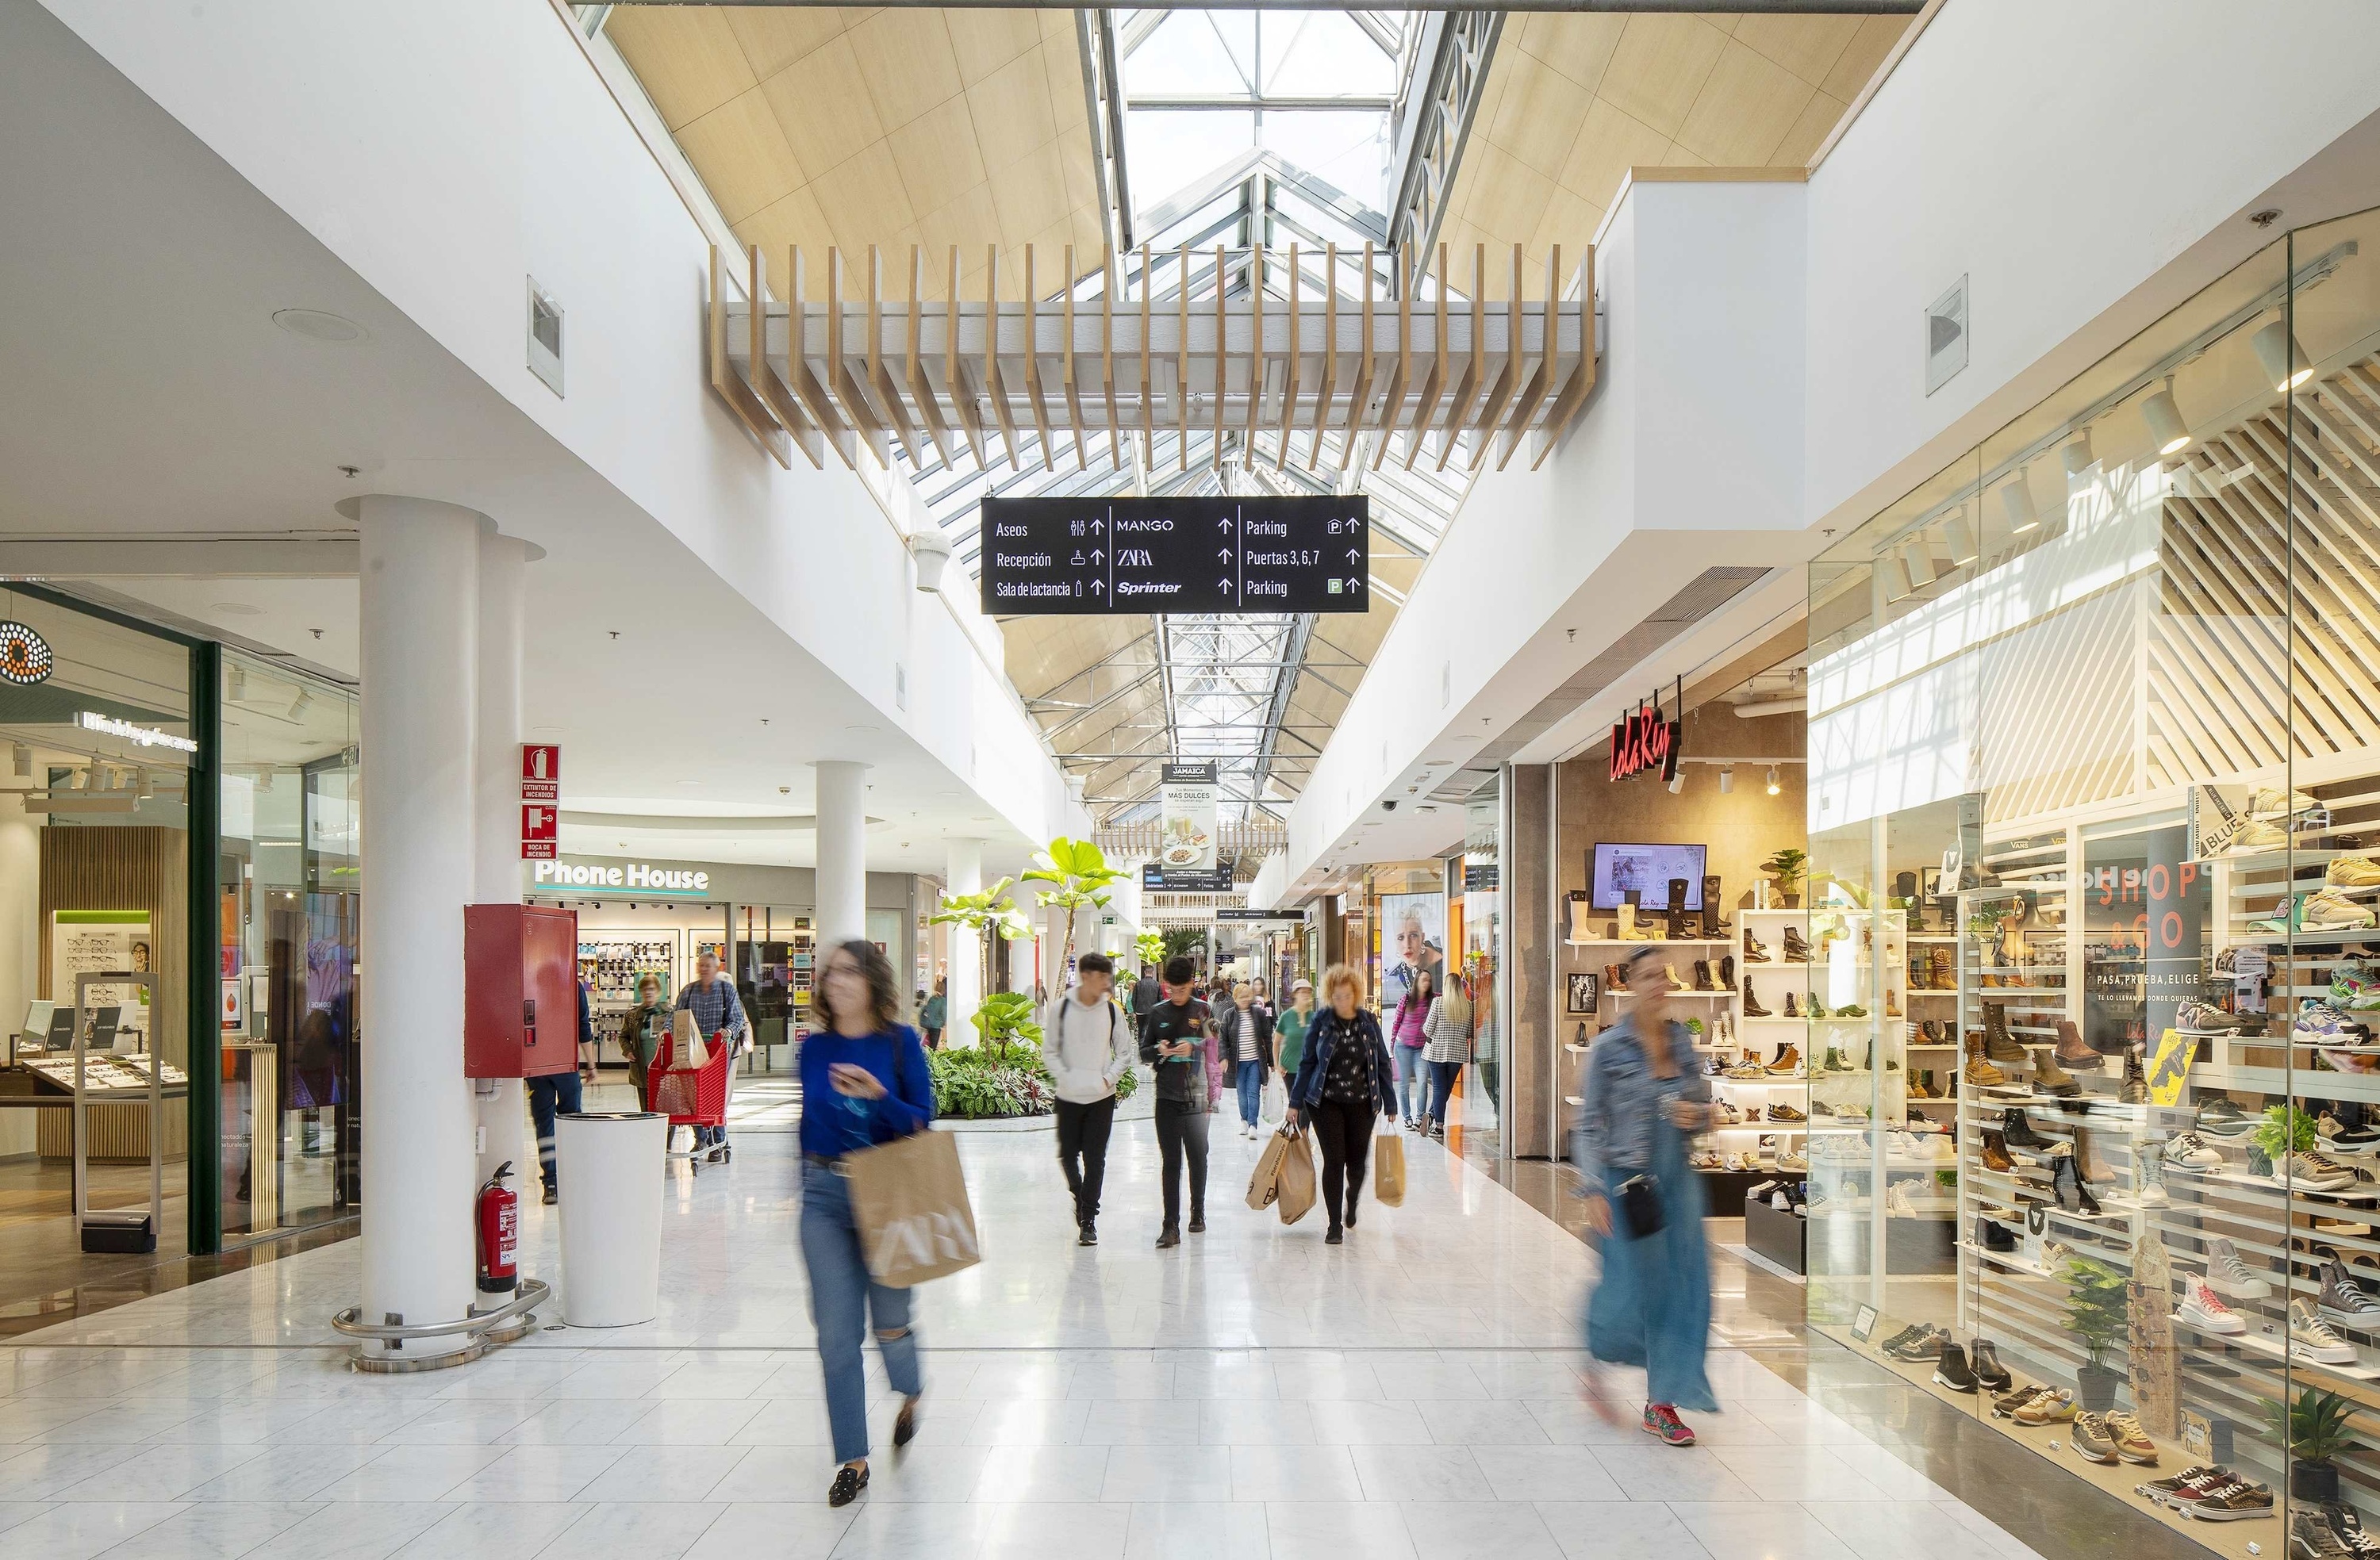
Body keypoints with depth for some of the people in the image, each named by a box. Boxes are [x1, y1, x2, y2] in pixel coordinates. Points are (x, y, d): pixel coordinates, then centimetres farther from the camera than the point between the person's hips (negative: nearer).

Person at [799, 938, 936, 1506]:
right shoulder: (814, 1048, 4)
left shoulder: (900, 1042, -6)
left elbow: (923, 1122, -8)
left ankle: (911, 1392, 42)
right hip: (826, 1198, 3)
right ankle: (853, 1459, 15)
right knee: (837, 1334, 1)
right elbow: (809, 1121, 15)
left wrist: (878, 1096, -24)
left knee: (889, 1323, 7)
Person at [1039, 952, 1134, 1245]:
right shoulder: (1060, 1008, -4)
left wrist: (1109, 1078, -6)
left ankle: (1088, 1219, 7)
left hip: (1102, 1097, 0)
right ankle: (1080, 1196, 36)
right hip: (1068, 1097, 0)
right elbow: (1049, 1051, 1)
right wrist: (1064, 1078, -11)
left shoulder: (1112, 1010, -1)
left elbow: (1125, 1052, 7)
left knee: (1095, 1158, -1)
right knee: (1068, 1154, 8)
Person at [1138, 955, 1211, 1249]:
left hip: (1197, 1095, -1)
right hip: (1167, 1096, 1)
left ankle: (1198, 1212, 29)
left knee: (1198, 1157, 9)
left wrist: (1194, 1047, -16)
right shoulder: (1157, 1013, 8)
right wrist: (1159, 1051, -10)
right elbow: (1143, 1053, 11)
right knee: (1170, 1161, -1)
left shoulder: (1204, 1011, 2)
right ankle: (1171, 1225, -2)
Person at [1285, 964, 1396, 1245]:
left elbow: (1382, 1063, 7)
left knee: (1357, 1162, 7)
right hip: (1326, 1102, -1)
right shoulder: (1321, 1022, -3)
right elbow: (1307, 1063, 3)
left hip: (1361, 1103, 2)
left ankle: (1351, 1205, 39)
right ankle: (1335, 1225, 5)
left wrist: (1390, 1103, 6)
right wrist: (1295, 1103, 2)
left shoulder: (1369, 1022, 1)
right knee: (1334, 1161, -6)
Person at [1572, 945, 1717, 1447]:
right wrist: (1594, 1192, -14)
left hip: (1678, 1178, 5)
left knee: (1682, 1284, 2)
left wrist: (1697, 1115, -8)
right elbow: (1589, 1124, -8)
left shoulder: (1684, 1042, 5)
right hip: (1627, 1179, -4)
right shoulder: (1609, 1047, -9)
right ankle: (1599, 1338, 35)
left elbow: (1703, 1105, 16)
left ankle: (1662, 1404, 13)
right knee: (1633, 1285, 1)